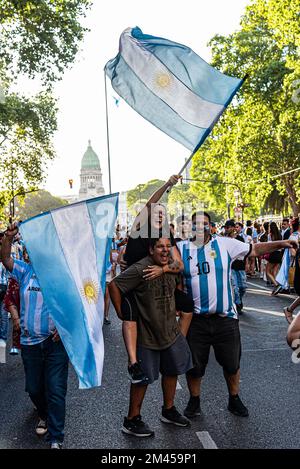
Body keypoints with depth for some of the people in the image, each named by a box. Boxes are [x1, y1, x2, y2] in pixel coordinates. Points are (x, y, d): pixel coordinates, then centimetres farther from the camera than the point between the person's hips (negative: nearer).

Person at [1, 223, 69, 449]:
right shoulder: (26, 271, 3)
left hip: (56, 342, -3)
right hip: (30, 342, 3)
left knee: (56, 390, -1)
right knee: (34, 388, 18)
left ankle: (56, 438, 10)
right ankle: (44, 415, 47)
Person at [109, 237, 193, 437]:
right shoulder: (140, 269, -24)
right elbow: (114, 285, -25)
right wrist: (121, 314, -20)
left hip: (171, 331, 7)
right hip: (147, 335, -7)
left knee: (172, 370, 20)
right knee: (143, 378, 5)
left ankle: (169, 410, 41)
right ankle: (132, 420, 23)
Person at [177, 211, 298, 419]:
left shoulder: (224, 244, -2)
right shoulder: (181, 249, 0)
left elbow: (255, 249, 0)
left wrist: (280, 244, -10)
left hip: (225, 318, 0)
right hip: (195, 319, 0)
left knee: (232, 363, 15)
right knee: (194, 365, 13)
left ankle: (234, 399, 39)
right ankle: (194, 400, 37)